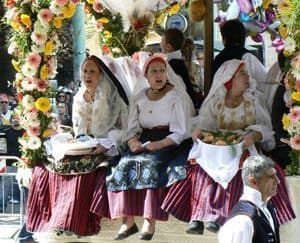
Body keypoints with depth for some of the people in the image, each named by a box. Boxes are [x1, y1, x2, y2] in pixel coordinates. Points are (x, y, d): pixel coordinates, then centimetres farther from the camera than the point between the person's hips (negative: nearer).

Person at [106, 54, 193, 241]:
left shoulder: (177, 96, 0)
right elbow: (133, 129, 9)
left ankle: (150, 221, -32)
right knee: (124, 165, -23)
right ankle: (128, 221, -24)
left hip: (169, 144, -4)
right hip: (144, 144, 4)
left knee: (151, 165, -33)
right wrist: (133, 141, -14)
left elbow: (180, 133, -7)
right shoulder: (139, 99, 15)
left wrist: (158, 145, -22)